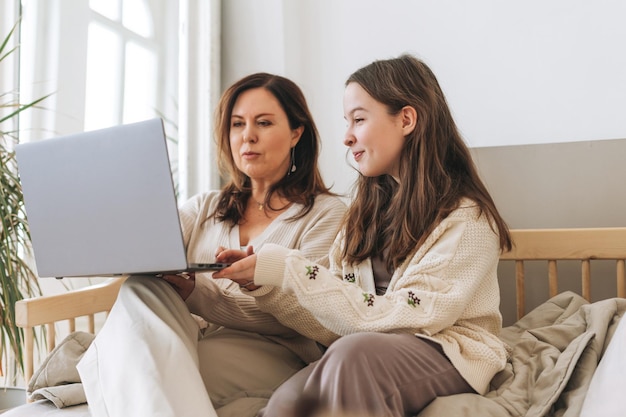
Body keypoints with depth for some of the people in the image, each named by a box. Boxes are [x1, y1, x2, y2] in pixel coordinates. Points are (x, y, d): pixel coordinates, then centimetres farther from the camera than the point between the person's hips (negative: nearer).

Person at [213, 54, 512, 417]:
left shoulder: (466, 220, -10)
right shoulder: (371, 209, 10)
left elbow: (389, 321, -18)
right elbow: (335, 325, 6)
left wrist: (289, 269, -19)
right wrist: (266, 286, -8)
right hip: (360, 359, 4)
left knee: (354, 351, -34)